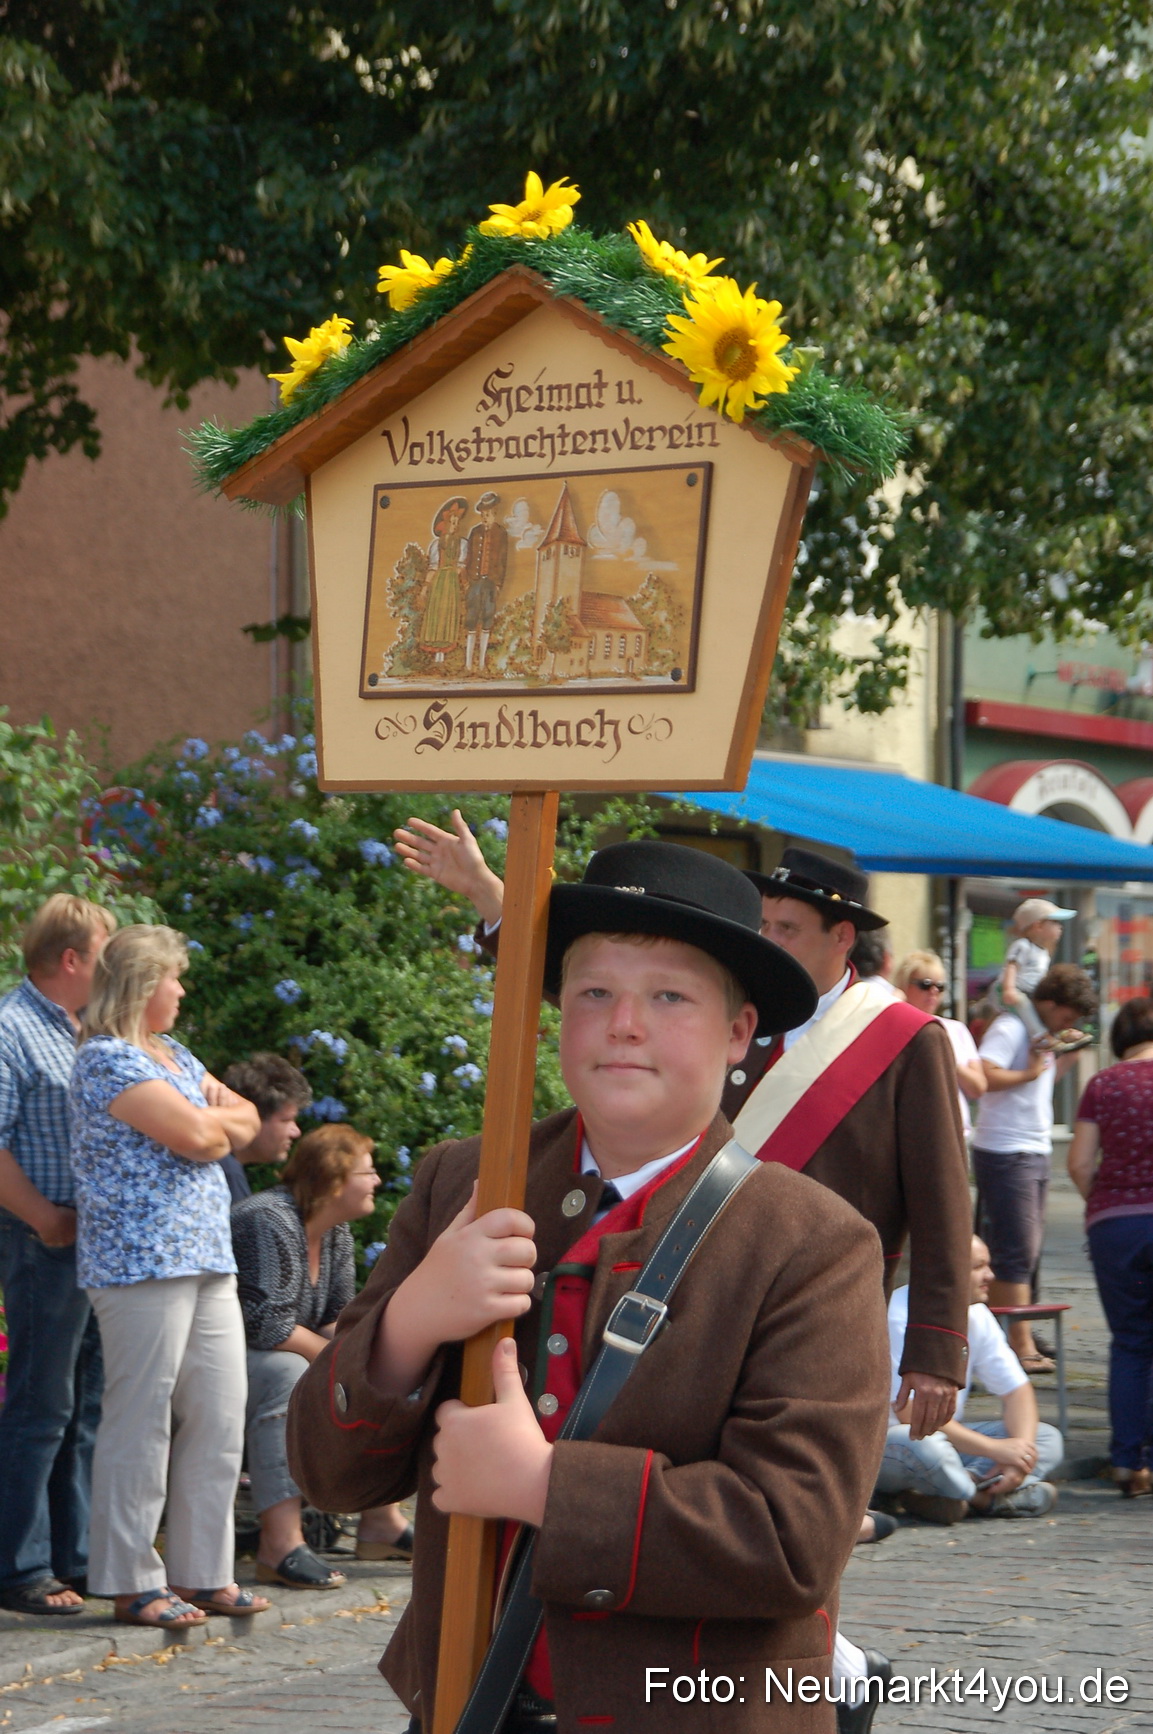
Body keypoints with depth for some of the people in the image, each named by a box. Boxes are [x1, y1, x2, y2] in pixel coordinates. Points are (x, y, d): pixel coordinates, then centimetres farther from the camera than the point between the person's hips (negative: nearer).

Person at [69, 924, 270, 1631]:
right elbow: (196, 1135, -16)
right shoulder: (107, 1059, -9)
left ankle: (202, 1573, 13)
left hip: (208, 1261, 9)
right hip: (143, 1260, -9)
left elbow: (246, 1123, 19)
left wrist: (206, 1123, -1)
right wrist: (208, 1121, 6)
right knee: (142, 1421, -5)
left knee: (219, 1416, 6)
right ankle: (133, 1583, 1)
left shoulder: (173, 1055, 21)